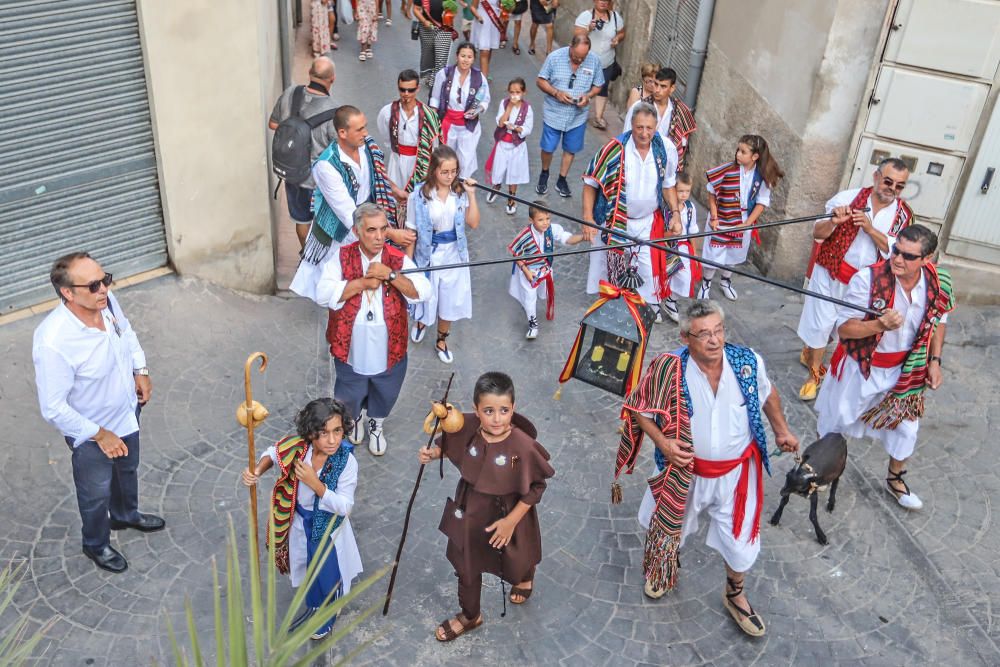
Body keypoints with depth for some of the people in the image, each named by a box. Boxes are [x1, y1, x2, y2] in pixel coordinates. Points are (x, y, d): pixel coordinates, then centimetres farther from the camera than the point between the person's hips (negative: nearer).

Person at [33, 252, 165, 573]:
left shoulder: (106, 301, -19)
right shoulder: (53, 342, -39)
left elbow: (127, 332, 5)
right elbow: (53, 408, -28)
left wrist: (140, 370, -4)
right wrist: (99, 434, -21)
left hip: (126, 413, 6)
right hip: (91, 432, -6)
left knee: (127, 470, 33)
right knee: (97, 493, 21)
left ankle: (126, 515, 63)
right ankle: (96, 544, 50)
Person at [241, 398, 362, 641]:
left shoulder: (346, 461, -32)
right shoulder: (296, 447, -26)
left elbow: (344, 507, -27)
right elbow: (272, 453, -3)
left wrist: (314, 483, -37)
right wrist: (257, 470, -24)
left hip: (328, 527, -3)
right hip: (300, 522, 3)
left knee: (328, 575, 19)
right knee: (307, 567, 27)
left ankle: (328, 617, 51)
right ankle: (312, 607, 57)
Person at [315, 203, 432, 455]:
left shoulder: (399, 259, -9)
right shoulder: (342, 257, -12)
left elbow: (423, 293, -19)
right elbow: (323, 295, -23)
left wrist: (390, 274, -29)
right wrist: (364, 282, -26)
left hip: (389, 349, 1)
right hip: (351, 349, -1)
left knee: (384, 396, 23)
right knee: (350, 396, 23)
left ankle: (375, 424, 56)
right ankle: (355, 418, 58)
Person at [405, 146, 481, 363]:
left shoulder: (460, 191, -9)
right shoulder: (420, 195, -18)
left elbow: (473, 223, -12)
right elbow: (412, 231, -11)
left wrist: (471, 195, -20)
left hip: (454, 253, 3)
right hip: (428, 254, -3)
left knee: (450, 299, 15)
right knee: (426, 295, 15)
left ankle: (442, 341, 39)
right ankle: (421, 322, 53)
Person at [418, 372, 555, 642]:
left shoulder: (523, 446, -33)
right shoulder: (467, 428, -23)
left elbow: (535, 488, -19)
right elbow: (448, 445, 1)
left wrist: (511, 521, -18)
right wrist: (432, 453, -19)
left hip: (507, 515, -3)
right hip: (470, 512, 3)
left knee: (513, 565, 26)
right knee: (466, 566, 22)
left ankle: (526, 574, 66)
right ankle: (469, 615, 50)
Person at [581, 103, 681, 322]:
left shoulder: (665, 150, -12)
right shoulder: (614, 149, -24)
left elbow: (669, 185, 5)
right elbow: (590, 183, -14)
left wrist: (676, 213, -2)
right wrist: (588, 218, -17)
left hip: (649, 223, 2)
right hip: (614, 221, -2)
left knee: (649, 267, 7)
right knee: (609, 263, 16)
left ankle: (652, 306, 33)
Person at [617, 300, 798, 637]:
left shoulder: (748, 361, -19)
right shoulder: (669, 369, -26)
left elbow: (767, 393, 4)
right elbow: (639, 408, -11)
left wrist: (782, 431, 9)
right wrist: (662, 442, -22)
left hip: (736, 472, 1)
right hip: (684, 471, -1)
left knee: (741, 539, 15)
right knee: (668, 527, 24)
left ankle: (735, 595, 47)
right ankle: (663, 570, 60)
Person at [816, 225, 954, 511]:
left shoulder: (938, 282, -15)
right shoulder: (868, 279, -30)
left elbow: (938, 320, 5)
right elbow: (843, 328, -25)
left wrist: (934, 361, 1)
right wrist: (880, 324, -41)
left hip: (905, 370, 4)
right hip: (860, 366, -3)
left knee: (906, 428, 15)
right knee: (837, 419, 16)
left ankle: (895, 479, 42)